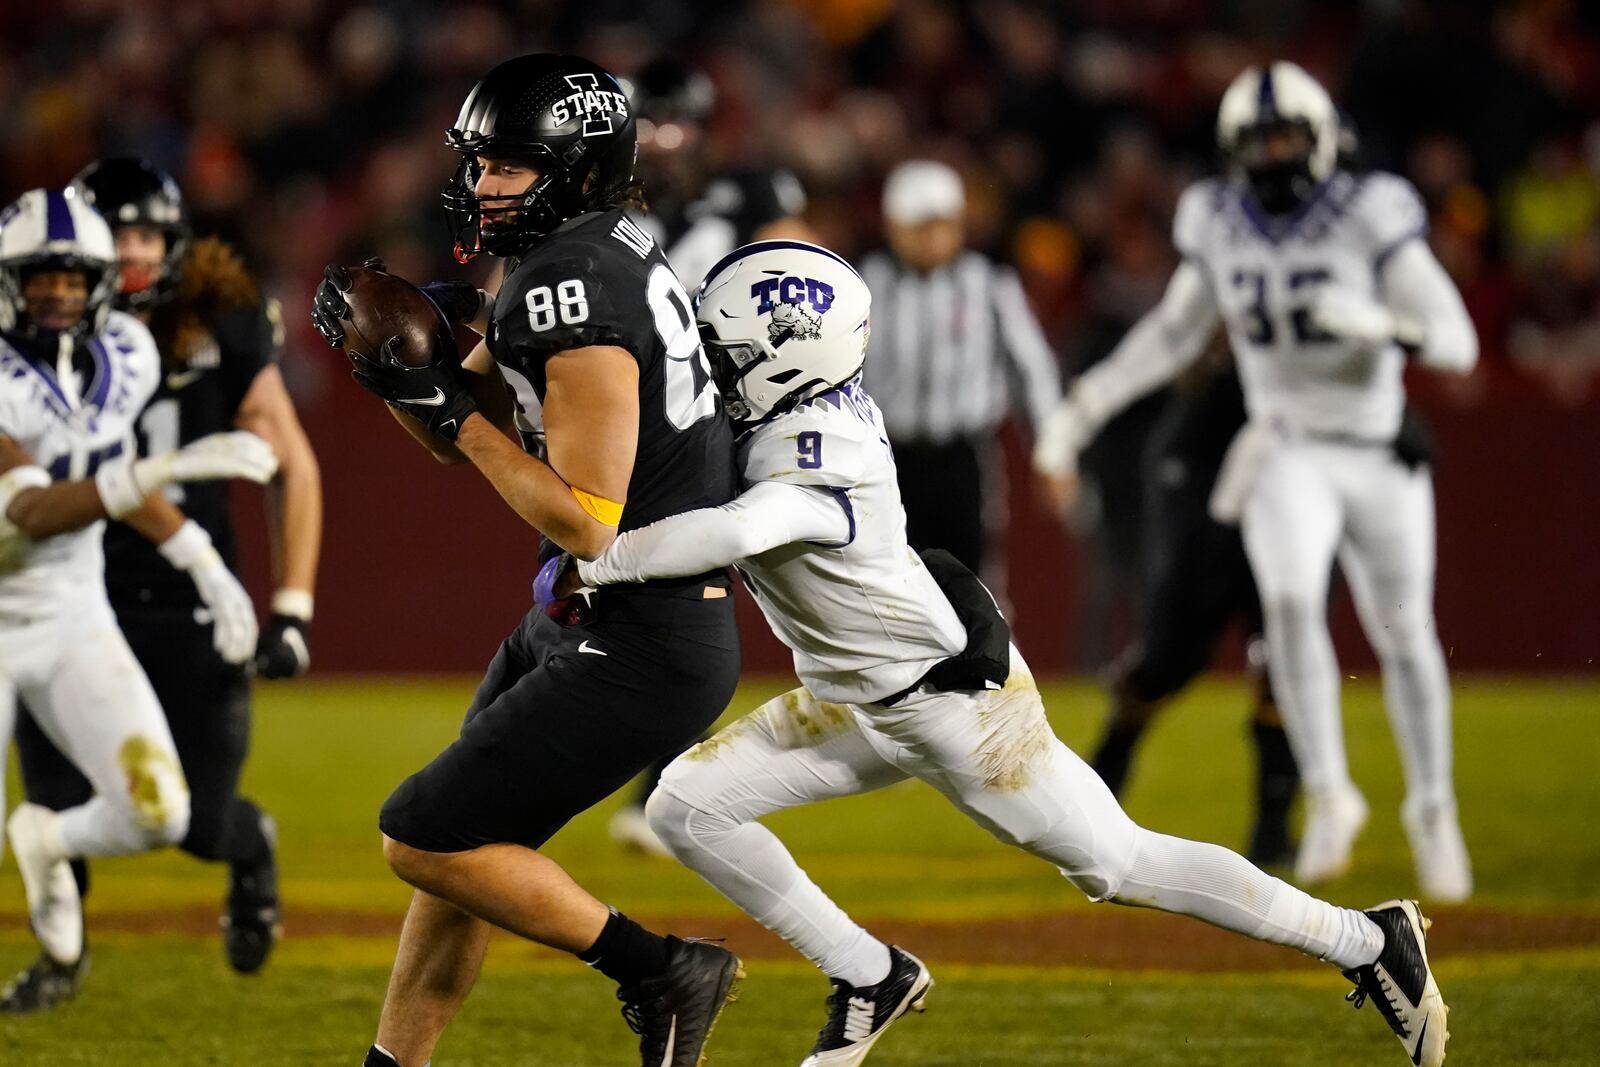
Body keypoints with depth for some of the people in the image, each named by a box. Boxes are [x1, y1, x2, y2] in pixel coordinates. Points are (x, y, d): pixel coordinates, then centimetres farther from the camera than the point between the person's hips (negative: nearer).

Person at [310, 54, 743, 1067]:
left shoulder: (577, 291, -23)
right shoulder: (599, 254, 8)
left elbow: (585, 522, -24)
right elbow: (471, 437, 16)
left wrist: (453, 408, -17)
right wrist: (384, 356, -2)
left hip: (638, 658, -10)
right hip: (587, 621, 10)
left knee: (429, 841, -5)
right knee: (461, 845, 15)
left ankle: (662, 973, 4)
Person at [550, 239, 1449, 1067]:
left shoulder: (820, 462, -32)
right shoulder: (813, 409, -6)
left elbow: (733, 532, -51)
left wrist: (593, 564, -41)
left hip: (955, 705, -9)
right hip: (861, 703, 9)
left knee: (1119, 867, -1)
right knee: (687, 805, 0)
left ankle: (1367, 942, 14)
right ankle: (869, 978, 11)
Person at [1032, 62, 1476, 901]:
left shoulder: (1370, 218, -14)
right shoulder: (1220, 226, -2)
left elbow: (1456, 341, -16)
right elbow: (1175, 331, 14)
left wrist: (1381, 326, -36)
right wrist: (1085, 406, 8)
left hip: (1380, 457, -1)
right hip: (1287, 456, 1)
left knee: (1403, 636, 9)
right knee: (1293, 604, -24)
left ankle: (1432, 808, 31)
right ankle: (1329, 794, -10)